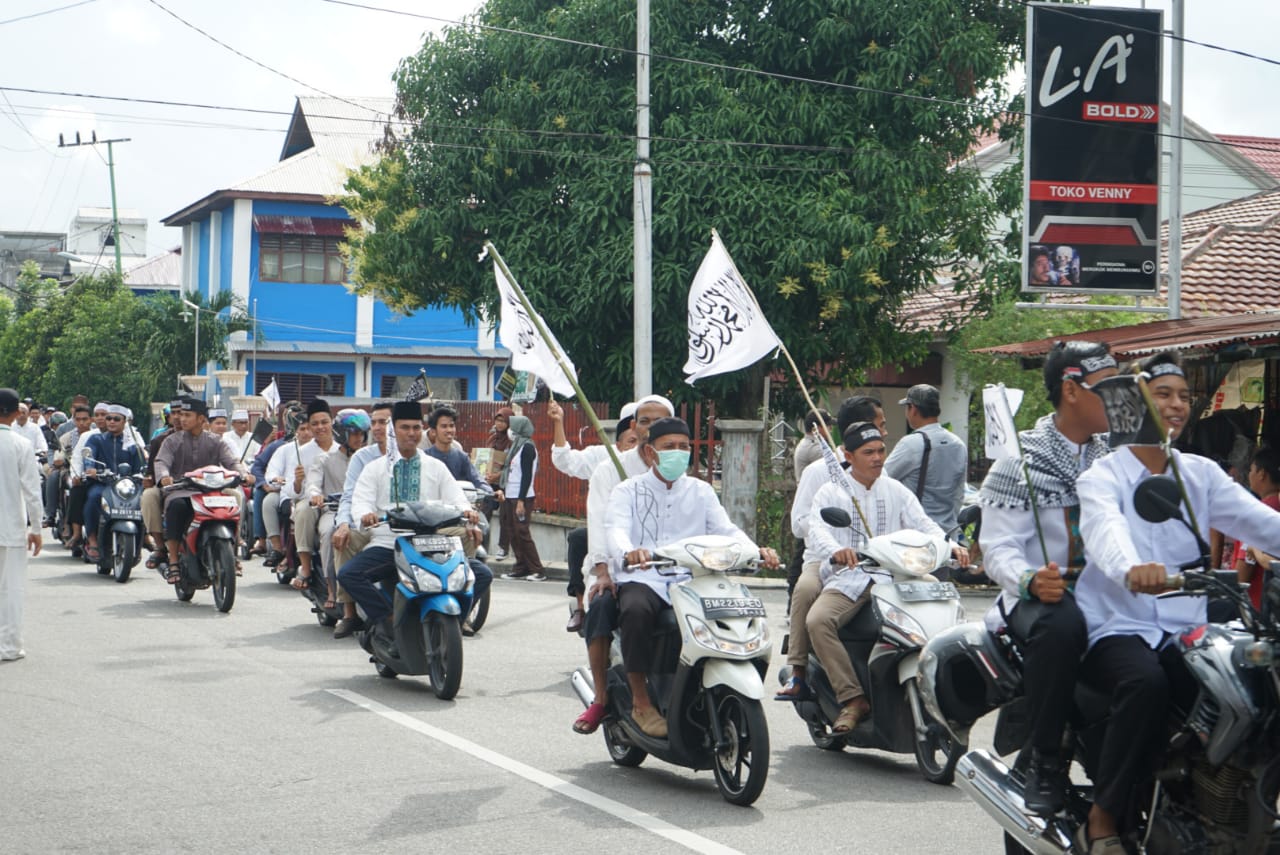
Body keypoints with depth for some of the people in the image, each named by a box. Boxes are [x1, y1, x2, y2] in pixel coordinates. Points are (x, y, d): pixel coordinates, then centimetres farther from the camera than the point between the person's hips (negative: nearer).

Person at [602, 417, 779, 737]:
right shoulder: (629, 491, 9)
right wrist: (629, 553, -36)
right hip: (642, 580, -3)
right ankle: (641, 702, -24)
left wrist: (755, 552, -19)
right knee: (636, 611, -37)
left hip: (690, 581, 3)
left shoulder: (701, 491, 18)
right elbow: (616, 530, -11)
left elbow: (725, 528, 4)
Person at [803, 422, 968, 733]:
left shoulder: (897, 491, 18)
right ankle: (853, 699, -26)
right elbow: (817, 531, -9)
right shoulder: (830, 492, 8)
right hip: (846, 580, -2)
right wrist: (837, 551, -33)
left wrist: (950, 545, -17)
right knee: (817, 621, -31)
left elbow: (922, 523, 5)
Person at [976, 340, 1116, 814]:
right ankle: (1044, 761, -22)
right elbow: (998, 545, -7)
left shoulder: (1117, 456, 17)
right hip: (1040, 596, -5)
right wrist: (1030, 581, -28)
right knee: (1061, 625, -38)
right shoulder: (1021, 459, 0)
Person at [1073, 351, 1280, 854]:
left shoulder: (1201, 475, 17)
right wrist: (1131, 569, -45)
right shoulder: (1103, 475, 1)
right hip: (1118, 627, -5)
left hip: (1187, 629, 5)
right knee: (1146, 682, -36)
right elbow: (1105, 529, -22)